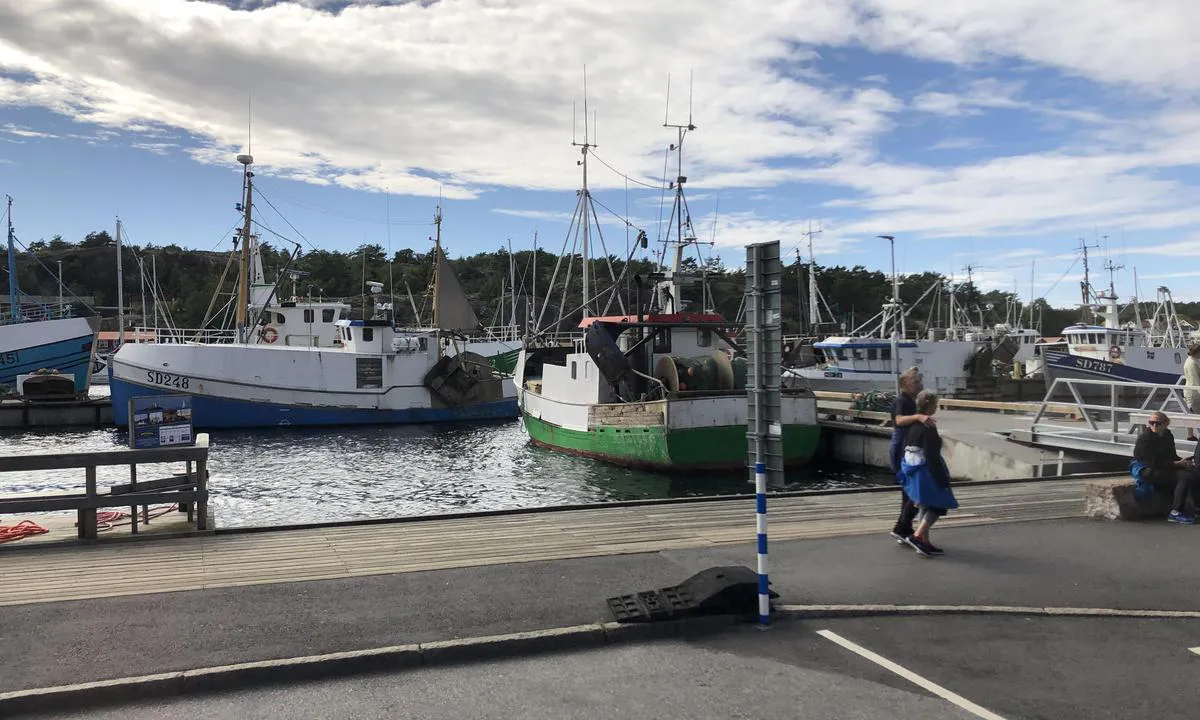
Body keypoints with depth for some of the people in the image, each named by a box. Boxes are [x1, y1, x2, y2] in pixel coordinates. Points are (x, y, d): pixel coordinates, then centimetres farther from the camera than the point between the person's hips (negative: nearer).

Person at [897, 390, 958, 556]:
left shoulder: (913, 424, 8)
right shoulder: (928, 427, -18)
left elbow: (906, 448, 14)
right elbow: (932, 456, -21)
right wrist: (942, 479, -16)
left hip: (913, 468, 9)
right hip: (925, 471, -9)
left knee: (927, 506, 17)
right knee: (938, 505, 0)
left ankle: (925, 542, 19)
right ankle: (917, 536, -10)